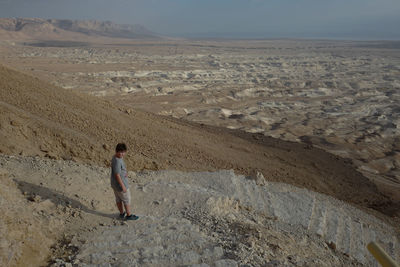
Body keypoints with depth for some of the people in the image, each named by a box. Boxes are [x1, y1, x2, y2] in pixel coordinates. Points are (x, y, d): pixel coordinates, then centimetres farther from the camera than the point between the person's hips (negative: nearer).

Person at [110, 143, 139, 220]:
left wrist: (125, 173, 1)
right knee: (127, 200, 10)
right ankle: (129, 215, 26)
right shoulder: (117, 161, -30)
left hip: (114, 184, 9)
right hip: (120, 184, -9)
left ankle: (121, 213, 40)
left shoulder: (115, 158, 1)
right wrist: (123, 186, -21)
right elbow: (117, 175, -27)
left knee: (118, 199, 22)